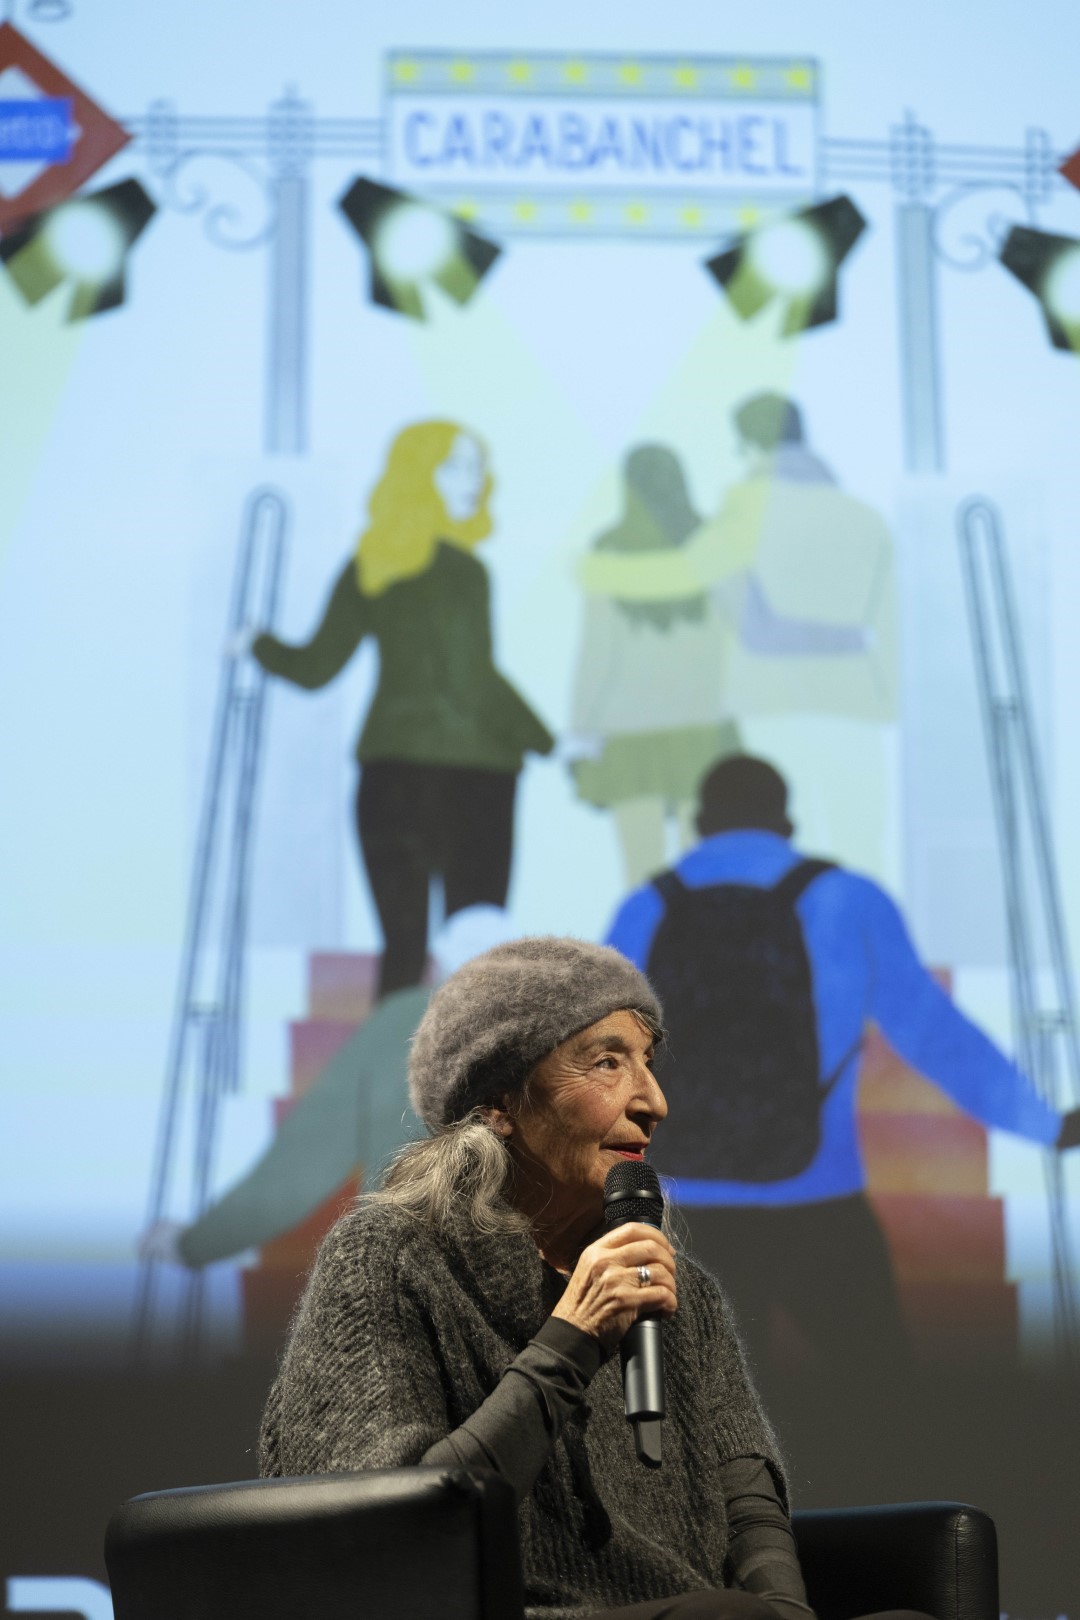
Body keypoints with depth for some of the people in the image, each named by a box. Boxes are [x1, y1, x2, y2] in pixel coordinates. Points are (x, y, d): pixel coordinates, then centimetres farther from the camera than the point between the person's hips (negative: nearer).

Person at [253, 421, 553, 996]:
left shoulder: (365, 567, 7)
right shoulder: (460, 571, -11)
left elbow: (315, 668, 10)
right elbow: (472, 680, -18)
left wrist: (258, 644, 29)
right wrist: (547, 744, -14)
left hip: (387, 771, 6)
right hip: (468, 772, -6)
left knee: (401, 946, 9)